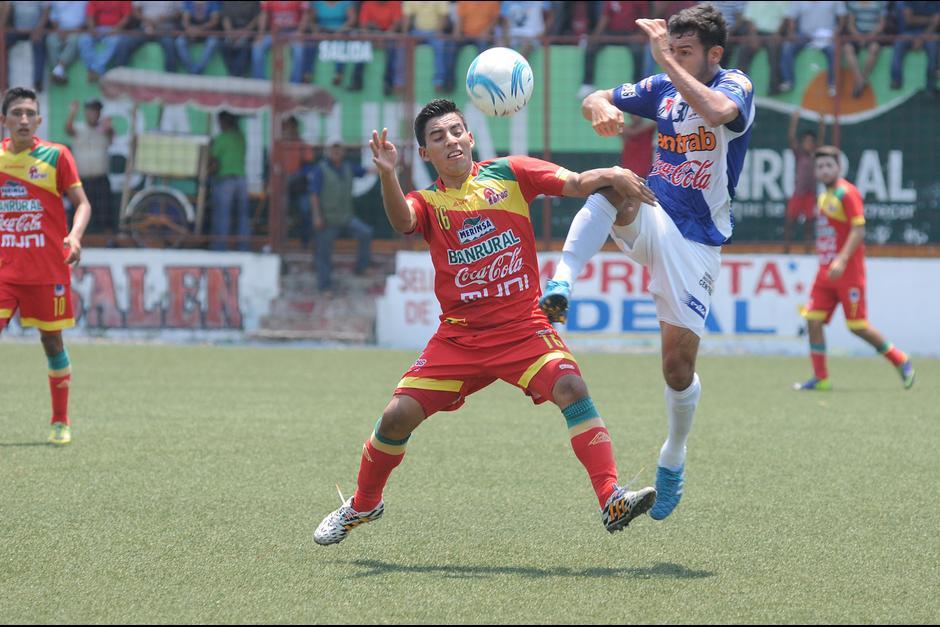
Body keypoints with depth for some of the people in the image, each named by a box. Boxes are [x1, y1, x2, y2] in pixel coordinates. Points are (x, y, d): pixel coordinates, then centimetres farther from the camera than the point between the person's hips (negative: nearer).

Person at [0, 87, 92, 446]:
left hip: (48, 267, -2)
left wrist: (75, 236, -21)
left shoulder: (56, 156, -3)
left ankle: (61, 422, 18)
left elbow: (82, 203, -4)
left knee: (51, 339, 5)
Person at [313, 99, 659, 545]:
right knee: (398, 416, -4)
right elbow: (402, 221, -19)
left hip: (522, 328, -1)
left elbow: (576, 184, -2)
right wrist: (387, 174, -38)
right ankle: (362, 505, 22)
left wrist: (610, 175, -24)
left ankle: (611, 500, -28)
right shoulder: (427, 202, 5)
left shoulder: (508, 173, 5)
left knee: (570, 387, -27)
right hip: (459, 337, 1)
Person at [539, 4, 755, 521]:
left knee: (679, 366, -3)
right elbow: (594, 100, 8)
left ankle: (673, 460, 23)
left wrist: (666, 61, -30)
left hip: (696, 241, -3)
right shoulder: (663, 88, 7)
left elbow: (717, 111, -33)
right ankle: (561, 288, -45)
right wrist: (601, 108, -16)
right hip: (648, 222, 3)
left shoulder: (735, 86, -10)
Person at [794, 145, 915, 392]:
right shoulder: (824, 197, 16)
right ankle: (820, 378, 1)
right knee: (813, 320, -3)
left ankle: (900, 361, 11)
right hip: (826, 270, 8)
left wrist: (842, 260, -27)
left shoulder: (847, 193, -10)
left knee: (858, 327, -5)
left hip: (848, 272, -8)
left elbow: (858, 231, -18)